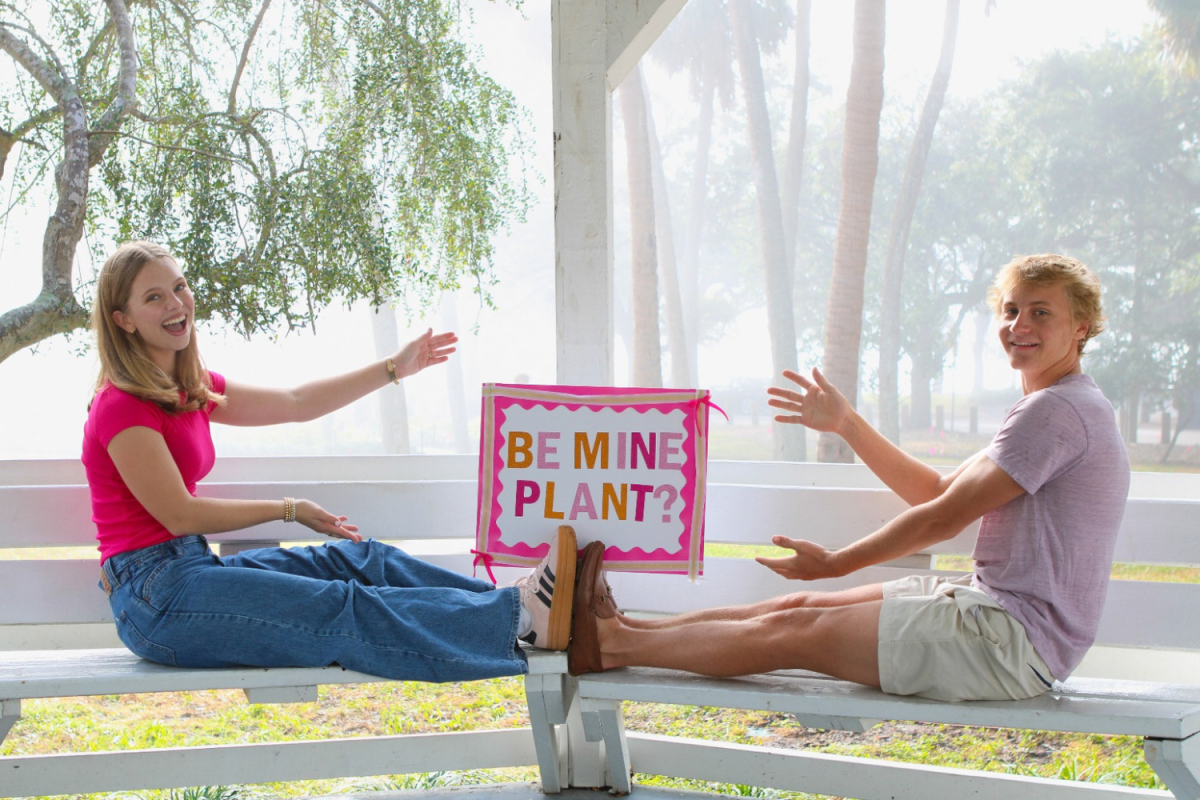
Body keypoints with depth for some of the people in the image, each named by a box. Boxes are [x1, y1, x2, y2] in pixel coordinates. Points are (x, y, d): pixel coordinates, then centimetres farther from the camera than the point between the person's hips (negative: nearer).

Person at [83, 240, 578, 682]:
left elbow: (295, 403, 18)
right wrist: (290, 510, -7)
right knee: (342, 609, -19)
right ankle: (522, 617, -26)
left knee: (359, 559, -4)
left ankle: (513, 604, -15)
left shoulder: (190, 389, 15)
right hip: (155, 597, -9)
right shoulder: (122, 406, -13)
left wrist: (394, 369, 19)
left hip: (193, 568, 9)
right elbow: (181, 516, -14)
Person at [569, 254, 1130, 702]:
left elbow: (943, 519, -15)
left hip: (1015, 641, -9)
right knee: (799, 606, 4)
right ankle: (619, 629, 6)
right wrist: (845, 423, 15)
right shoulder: (1055, 410, 19)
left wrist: (834, 563, -6)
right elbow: (935, 491, 19)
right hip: (990, 606, 9)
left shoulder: (1057, 411, -15)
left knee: (792, 632, -10)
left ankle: (614, 644, -3)